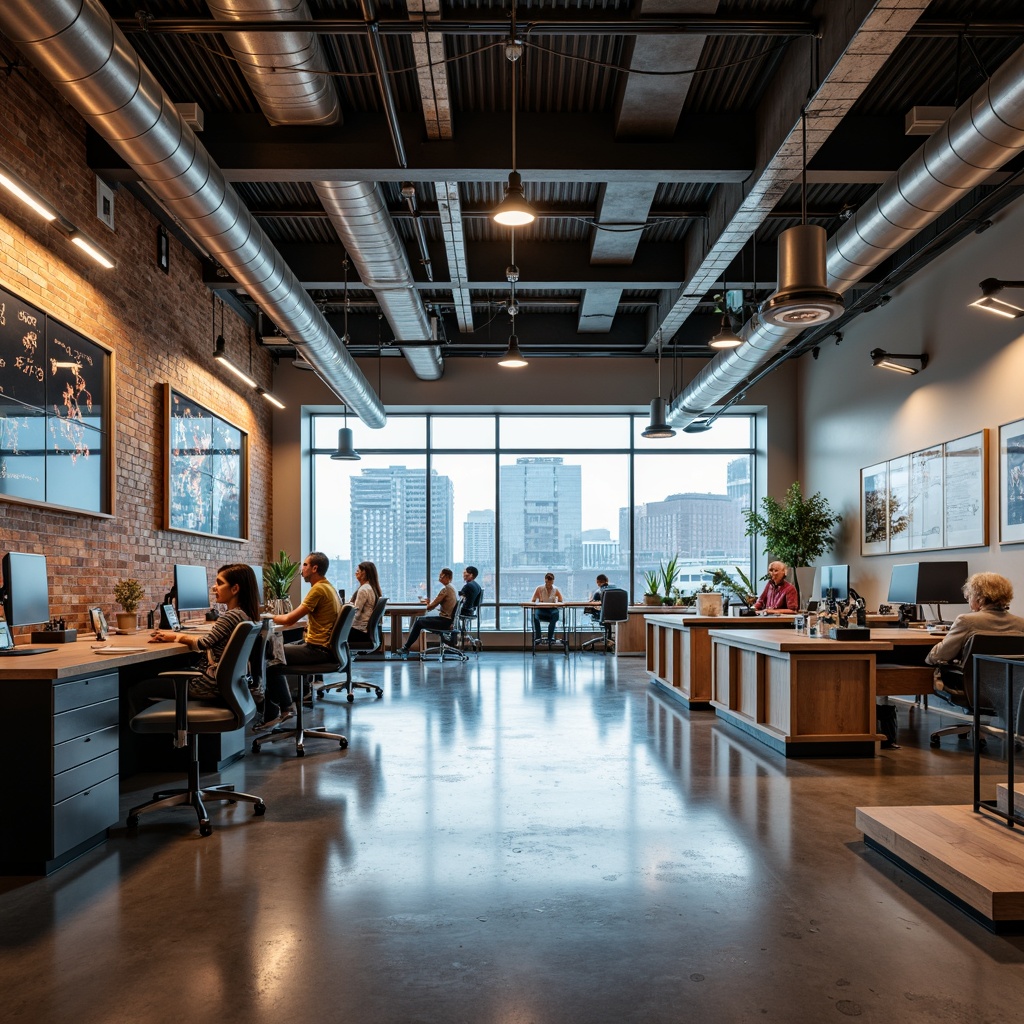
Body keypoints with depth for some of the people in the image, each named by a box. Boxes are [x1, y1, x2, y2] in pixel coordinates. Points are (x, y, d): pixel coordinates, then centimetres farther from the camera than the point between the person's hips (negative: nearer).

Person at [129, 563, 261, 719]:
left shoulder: (232, 616, -20)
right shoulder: (244, 615, 8)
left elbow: (202, 643, -12)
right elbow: (211, 640, 11)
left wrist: (176, 637, 6)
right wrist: (176, 636, 4)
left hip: (209, 686, -10)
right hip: (222, 682, 10)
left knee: (136, 691, -3)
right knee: (158, 677, 26)